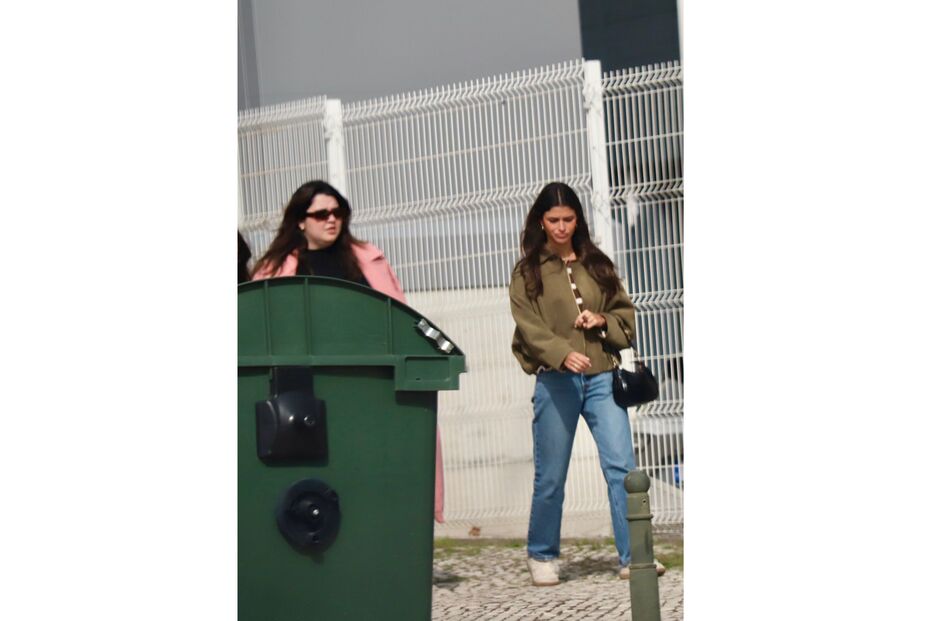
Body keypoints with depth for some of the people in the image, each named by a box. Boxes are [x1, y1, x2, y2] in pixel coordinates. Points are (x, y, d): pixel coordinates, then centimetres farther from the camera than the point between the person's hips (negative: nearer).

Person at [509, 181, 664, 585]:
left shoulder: (597, 264, 15)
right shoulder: (527, 272, 4)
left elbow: (625, 312, 18)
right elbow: (529, 327, -8)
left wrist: (602, 321, -4)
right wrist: (563, 353, -26)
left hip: (600, 376, 2)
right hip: (555, 381, -2)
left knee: (622, 465, -8)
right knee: (550, 475, 4)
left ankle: (631, 556, -4)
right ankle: (541, 556, 21)